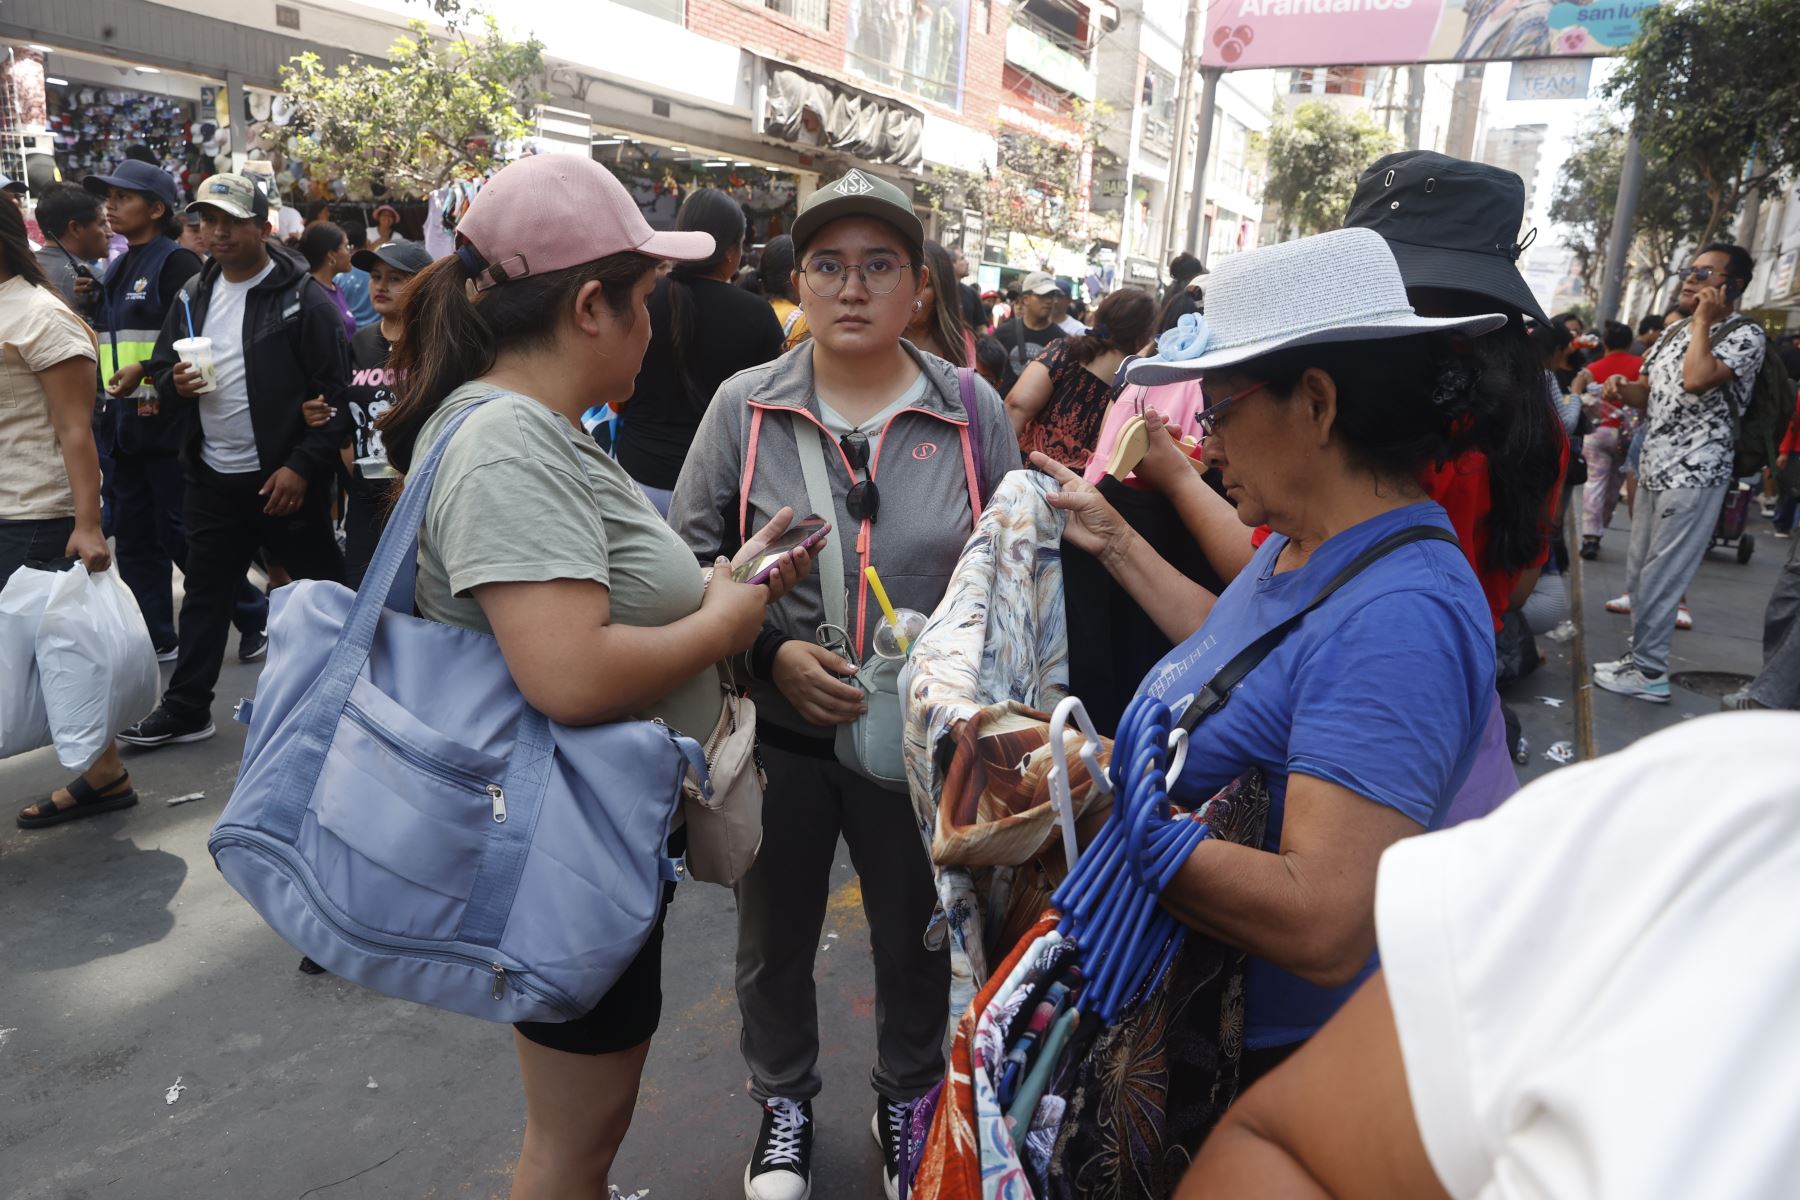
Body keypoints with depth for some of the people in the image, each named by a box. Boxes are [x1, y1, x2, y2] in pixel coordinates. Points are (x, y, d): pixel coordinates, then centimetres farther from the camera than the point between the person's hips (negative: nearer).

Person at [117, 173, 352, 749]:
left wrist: (302, 466, -19)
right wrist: (175, 383, -7)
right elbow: (161, 372, 17)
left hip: (284, 478, -6)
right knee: (205, 595, 14)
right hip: (213, 478, 7)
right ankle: (186, 710, 25)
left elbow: (337, 393, -15)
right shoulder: (194, 295, 10)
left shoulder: (303, 296, -11)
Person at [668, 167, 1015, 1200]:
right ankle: (785, 1100, 47)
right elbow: (691, 556, -3)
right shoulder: (746, 407, -4)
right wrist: (772, 650, -16)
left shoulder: (974, 412, -4)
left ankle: (909, 1095, 48)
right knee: (776, 939, 20)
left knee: (916, 938, 19)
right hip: (779, 730, 1)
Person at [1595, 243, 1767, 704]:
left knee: (1660, 577, -7)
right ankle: (1642, 657, 25)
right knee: (1639, 573, 13)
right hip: (1657, 468, 8)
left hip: (1695, 474, -8)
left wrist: (1703, 321, -12)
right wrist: (1622, 389, -2)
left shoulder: (1746, 334, -8)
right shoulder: (1673, 333, 15)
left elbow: (1697, 380, -26)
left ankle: (1650, 673, 2)